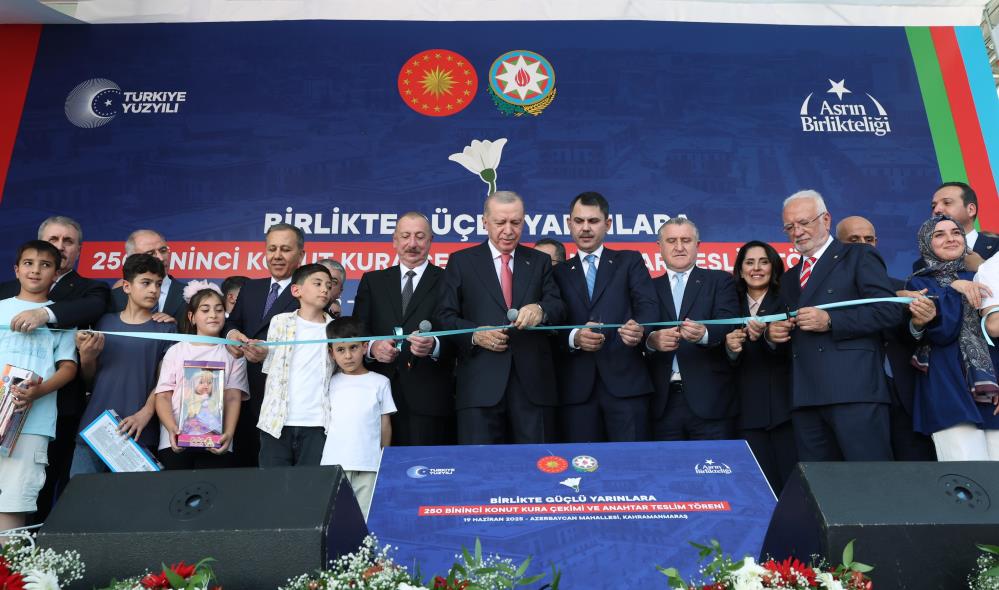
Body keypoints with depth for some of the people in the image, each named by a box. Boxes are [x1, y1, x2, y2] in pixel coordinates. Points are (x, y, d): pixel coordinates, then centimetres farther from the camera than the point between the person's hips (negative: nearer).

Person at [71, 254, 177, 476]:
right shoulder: (105, 322, 10)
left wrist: (146, 413, -17)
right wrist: (87, 357, -6)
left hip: (138, 434, -2)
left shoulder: (166, 328, 4)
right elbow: (89, 379, 14)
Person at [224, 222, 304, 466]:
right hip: (246, 391, 6)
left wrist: (271, 354, -29)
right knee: (244, 460, 13)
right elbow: (232, 322, 16)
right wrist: (231, 332, -7)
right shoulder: (250, 288, 17)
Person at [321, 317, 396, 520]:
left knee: (366, 516, 0)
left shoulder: (380, 382, 5)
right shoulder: (331, 383, 9)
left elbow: (385, 424, 8)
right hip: (334, 462, 1)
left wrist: (385, 460, 8)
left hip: (369, 464, -1)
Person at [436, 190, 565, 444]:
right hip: (480, 384, -1)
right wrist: (475, 335, -13)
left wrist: (540, 310, -19)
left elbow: (558, 308, 4)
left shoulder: (540, 261, 15)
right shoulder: (461, 261, 10)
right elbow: (445, 316, 5)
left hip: (532, 381, 2)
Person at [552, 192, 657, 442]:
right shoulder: (559, 273, 15)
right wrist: (574, 338, -16)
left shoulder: (630, 261, 13)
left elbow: (648, 305, -2)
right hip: (576, 388, 1)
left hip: (625, 381, -1)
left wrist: (640, 329, -24)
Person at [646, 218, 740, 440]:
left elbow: (728, 324, -7)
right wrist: (652, 340, -20)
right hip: (663, 403, 2)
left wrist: (704, 334, -28)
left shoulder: (719, 281, 9)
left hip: (710, 400, -1)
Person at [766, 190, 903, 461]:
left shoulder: (859, 257, 6)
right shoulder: (789, 278, 25)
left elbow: (890, 310, -7)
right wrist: (773, 334, 7)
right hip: (805, 398, 6)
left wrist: (830, 321, -14)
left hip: (854, 391, -6)